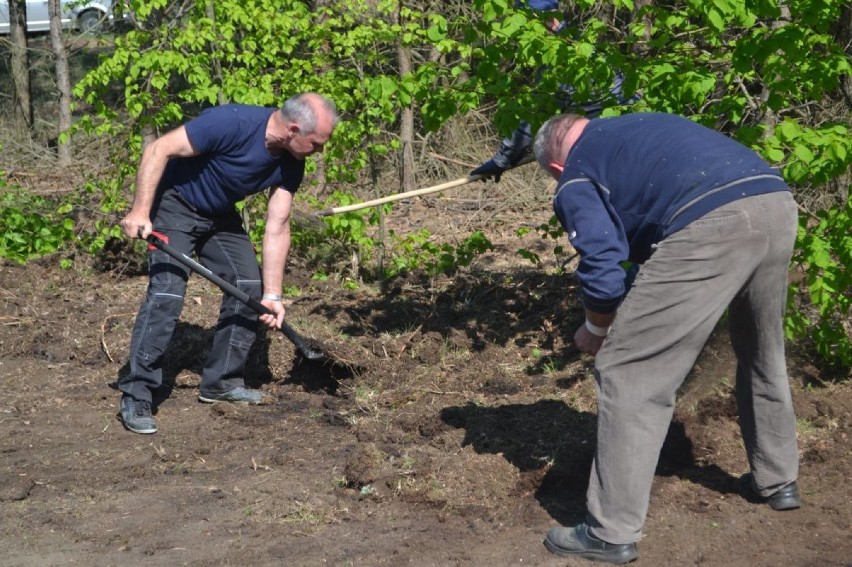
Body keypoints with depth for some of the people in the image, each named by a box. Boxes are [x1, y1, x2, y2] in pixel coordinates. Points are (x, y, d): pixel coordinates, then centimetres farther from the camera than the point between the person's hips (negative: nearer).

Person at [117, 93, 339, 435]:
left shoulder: (290, 165, -11)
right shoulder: (232, 123, -32)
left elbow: (277, 229, -7)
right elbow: (159, 150, -28)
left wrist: (272, 295, -10)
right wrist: (140, 212, -32)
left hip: (219, 215, 8)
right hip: (174, 204, -7)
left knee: (249, 287, 2)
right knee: (167, 293, -19)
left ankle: (220, 381, 16)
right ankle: (135, 398, -11)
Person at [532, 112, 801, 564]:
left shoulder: (577, 179, 13)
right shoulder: (635, 127, 35)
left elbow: (602, 270, 0)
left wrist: (596, 331, 20)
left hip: (712, 224, -8)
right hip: (777, 204, 8)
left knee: (629, 372, 3)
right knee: (762, 352, 31)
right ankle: (777, 479, 46)